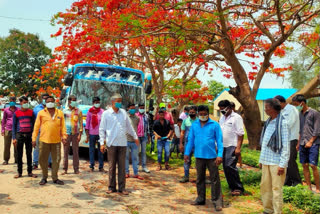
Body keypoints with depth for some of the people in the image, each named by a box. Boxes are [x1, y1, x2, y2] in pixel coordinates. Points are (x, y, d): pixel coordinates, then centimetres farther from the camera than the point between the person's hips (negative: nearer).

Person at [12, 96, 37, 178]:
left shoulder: (31, 112, 4)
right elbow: (14, 126, 4)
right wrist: (14, 138, -3)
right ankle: (19, 172, 15)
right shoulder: (16, 113, 2)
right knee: (19, 155, 5)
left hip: (29, 135, 1)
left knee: (29, 154, 6)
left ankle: (30, 172, 14)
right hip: (19, 135, -1)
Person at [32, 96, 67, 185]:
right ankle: (44, 177, 23)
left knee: (56, 159, 6)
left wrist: (64, 136, -1)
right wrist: (34, 138, 2)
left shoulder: (60, 113, 9)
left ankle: (55, 178, 20)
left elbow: (63, 126, 9)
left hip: (56, 141, 1)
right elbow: (36, 127, 6)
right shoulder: (41, 113, 6)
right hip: (44, 140, -1)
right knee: (42, 159, 6)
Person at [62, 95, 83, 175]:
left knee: (75, 152, 3)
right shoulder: (65, 111, 6)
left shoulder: (78, 111, 6)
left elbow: (81, 123, 5)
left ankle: (76, 169, 10)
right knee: (66, 151, 3)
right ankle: (65, 169, 11)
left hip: (75, 133, 0)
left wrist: (80, 134, -3)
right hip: (67, 133, 0)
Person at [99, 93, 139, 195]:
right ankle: (111, 187, 15)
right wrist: (102, 143, -3)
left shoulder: (123, 112, 11)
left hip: (122, 143, 3)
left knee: (122, 166, 4)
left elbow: (129, 126, 21)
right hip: (111, 144, -2)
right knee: (112, 166, 4)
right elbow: (102, 129, 3)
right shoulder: (106, 113, 2)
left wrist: (135, 137, 24)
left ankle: (122, 188, 10)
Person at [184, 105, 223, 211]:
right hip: (199, 156, 4)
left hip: (211, 156, -4)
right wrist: (187, 153, 9)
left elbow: (219, 141, -7)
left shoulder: (215, 125, -6)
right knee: (200, 178, 15)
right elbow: (191, 140, 10)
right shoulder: (194, 125, 4)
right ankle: (200, 199, 29)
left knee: (215, 179, 3)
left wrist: (220, 155, -15)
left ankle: (217, 201, 12)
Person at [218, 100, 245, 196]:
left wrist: (238, 148, -18)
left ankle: (238, 188, -1)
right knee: (225, 167, 9)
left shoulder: (236, 117, -7)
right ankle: (232, 187, 20)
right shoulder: (222, 117, 15)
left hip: (232, 146, -7)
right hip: (223, 146, 7)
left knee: (230, 166, -14)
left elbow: (241, 134, -11)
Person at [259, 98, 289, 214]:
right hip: (266, 161, 7)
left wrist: (282, 164, -16)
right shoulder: (268, 122, 12)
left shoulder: (282, 122, -10)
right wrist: (261, 159, 16)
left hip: (276, 162, -7)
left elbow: (285, 146, -13)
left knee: (276, 188, 0)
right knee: (264, 186, 13)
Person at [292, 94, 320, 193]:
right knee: (305, 165, 6)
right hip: (303, 144, 6)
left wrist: (310, 142, -13)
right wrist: (298, 143, 15)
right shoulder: (300, 114, 13)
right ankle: (309, 187, 14)